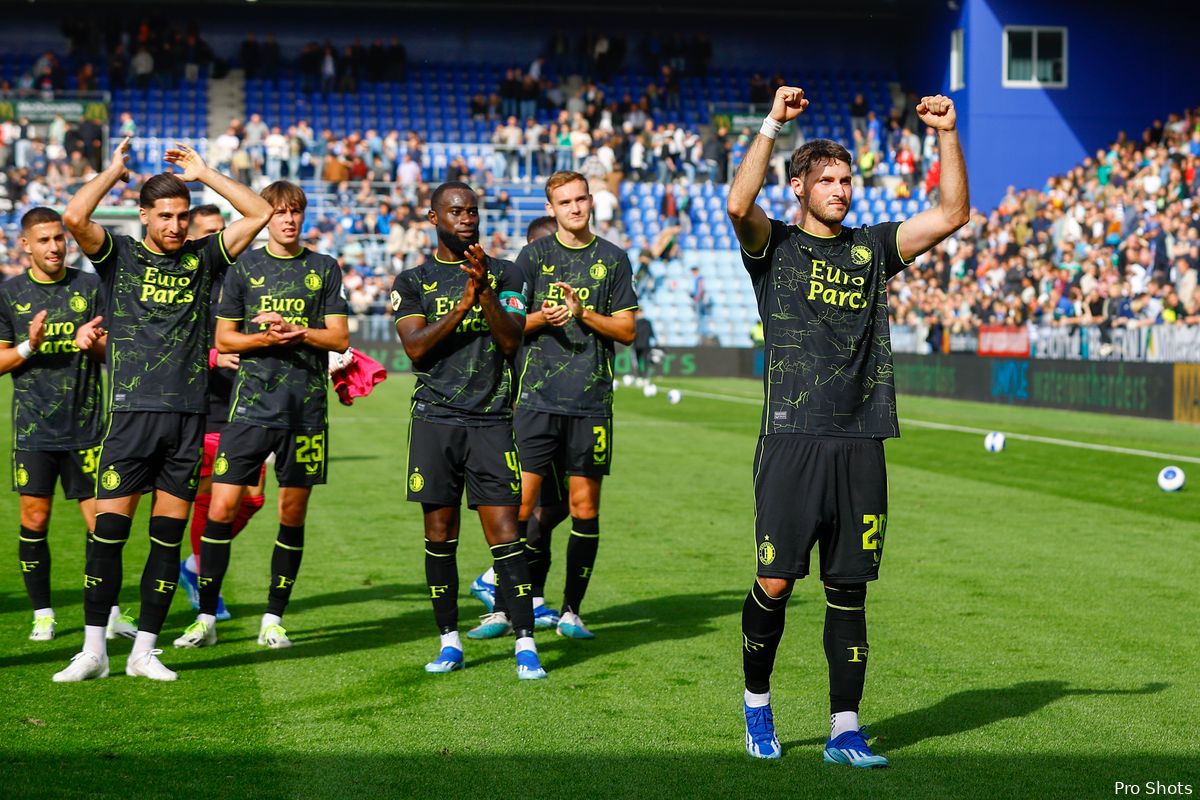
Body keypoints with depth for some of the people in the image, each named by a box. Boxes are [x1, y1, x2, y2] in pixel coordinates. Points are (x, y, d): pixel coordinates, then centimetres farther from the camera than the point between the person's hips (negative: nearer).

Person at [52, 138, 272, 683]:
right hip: (132, 412, -2)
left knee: (168, 536, 4)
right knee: (109, 530, -5)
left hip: (189, 414, 2)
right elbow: (74, 217, -12)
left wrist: (202, 173, 10)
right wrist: (114, 170, 2)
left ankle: (144, 651, 11)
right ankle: (93, 651, 3)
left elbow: (259, 213, 8)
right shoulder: (119, 255, 6)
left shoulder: (203, 258, 12)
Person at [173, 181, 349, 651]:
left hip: (307, 408, 1)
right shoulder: (243, 267, 7)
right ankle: (206, 619, 3)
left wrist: (292, 329, -12)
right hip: (252, 404, -1)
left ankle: (273, 620, 15)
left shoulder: (324, 269, 8)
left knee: (293, 515, 5)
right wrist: (266, 337, -10)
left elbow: (340, 338, 3)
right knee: (220, 509, -7)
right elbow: (223, 338, 7)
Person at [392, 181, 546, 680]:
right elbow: (415, 347, -5)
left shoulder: (503, 275, 9)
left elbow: (511, 340, -4)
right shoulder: (413, 282, 10)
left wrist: (484, 290, -16)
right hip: (434, 419, 1)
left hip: (490, 420, -1)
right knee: (440, 535, 4)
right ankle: (449, 642, 14)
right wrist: (462, 305, -14)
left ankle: (525, 645, -5)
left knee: (504, 534, -7)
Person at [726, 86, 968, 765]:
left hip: (862, 443, 3)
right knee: (775, 583, -3)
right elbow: (739, 204, -16)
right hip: (793, 437, -3)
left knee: (850, 588, 5)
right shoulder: (775, 246, 5)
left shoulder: (873, 248, 16)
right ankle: (757, 703, 20)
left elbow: (952, 214, 11)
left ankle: (845, 732, 10)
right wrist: (773, 124, -17)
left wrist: (947, 135, 2)